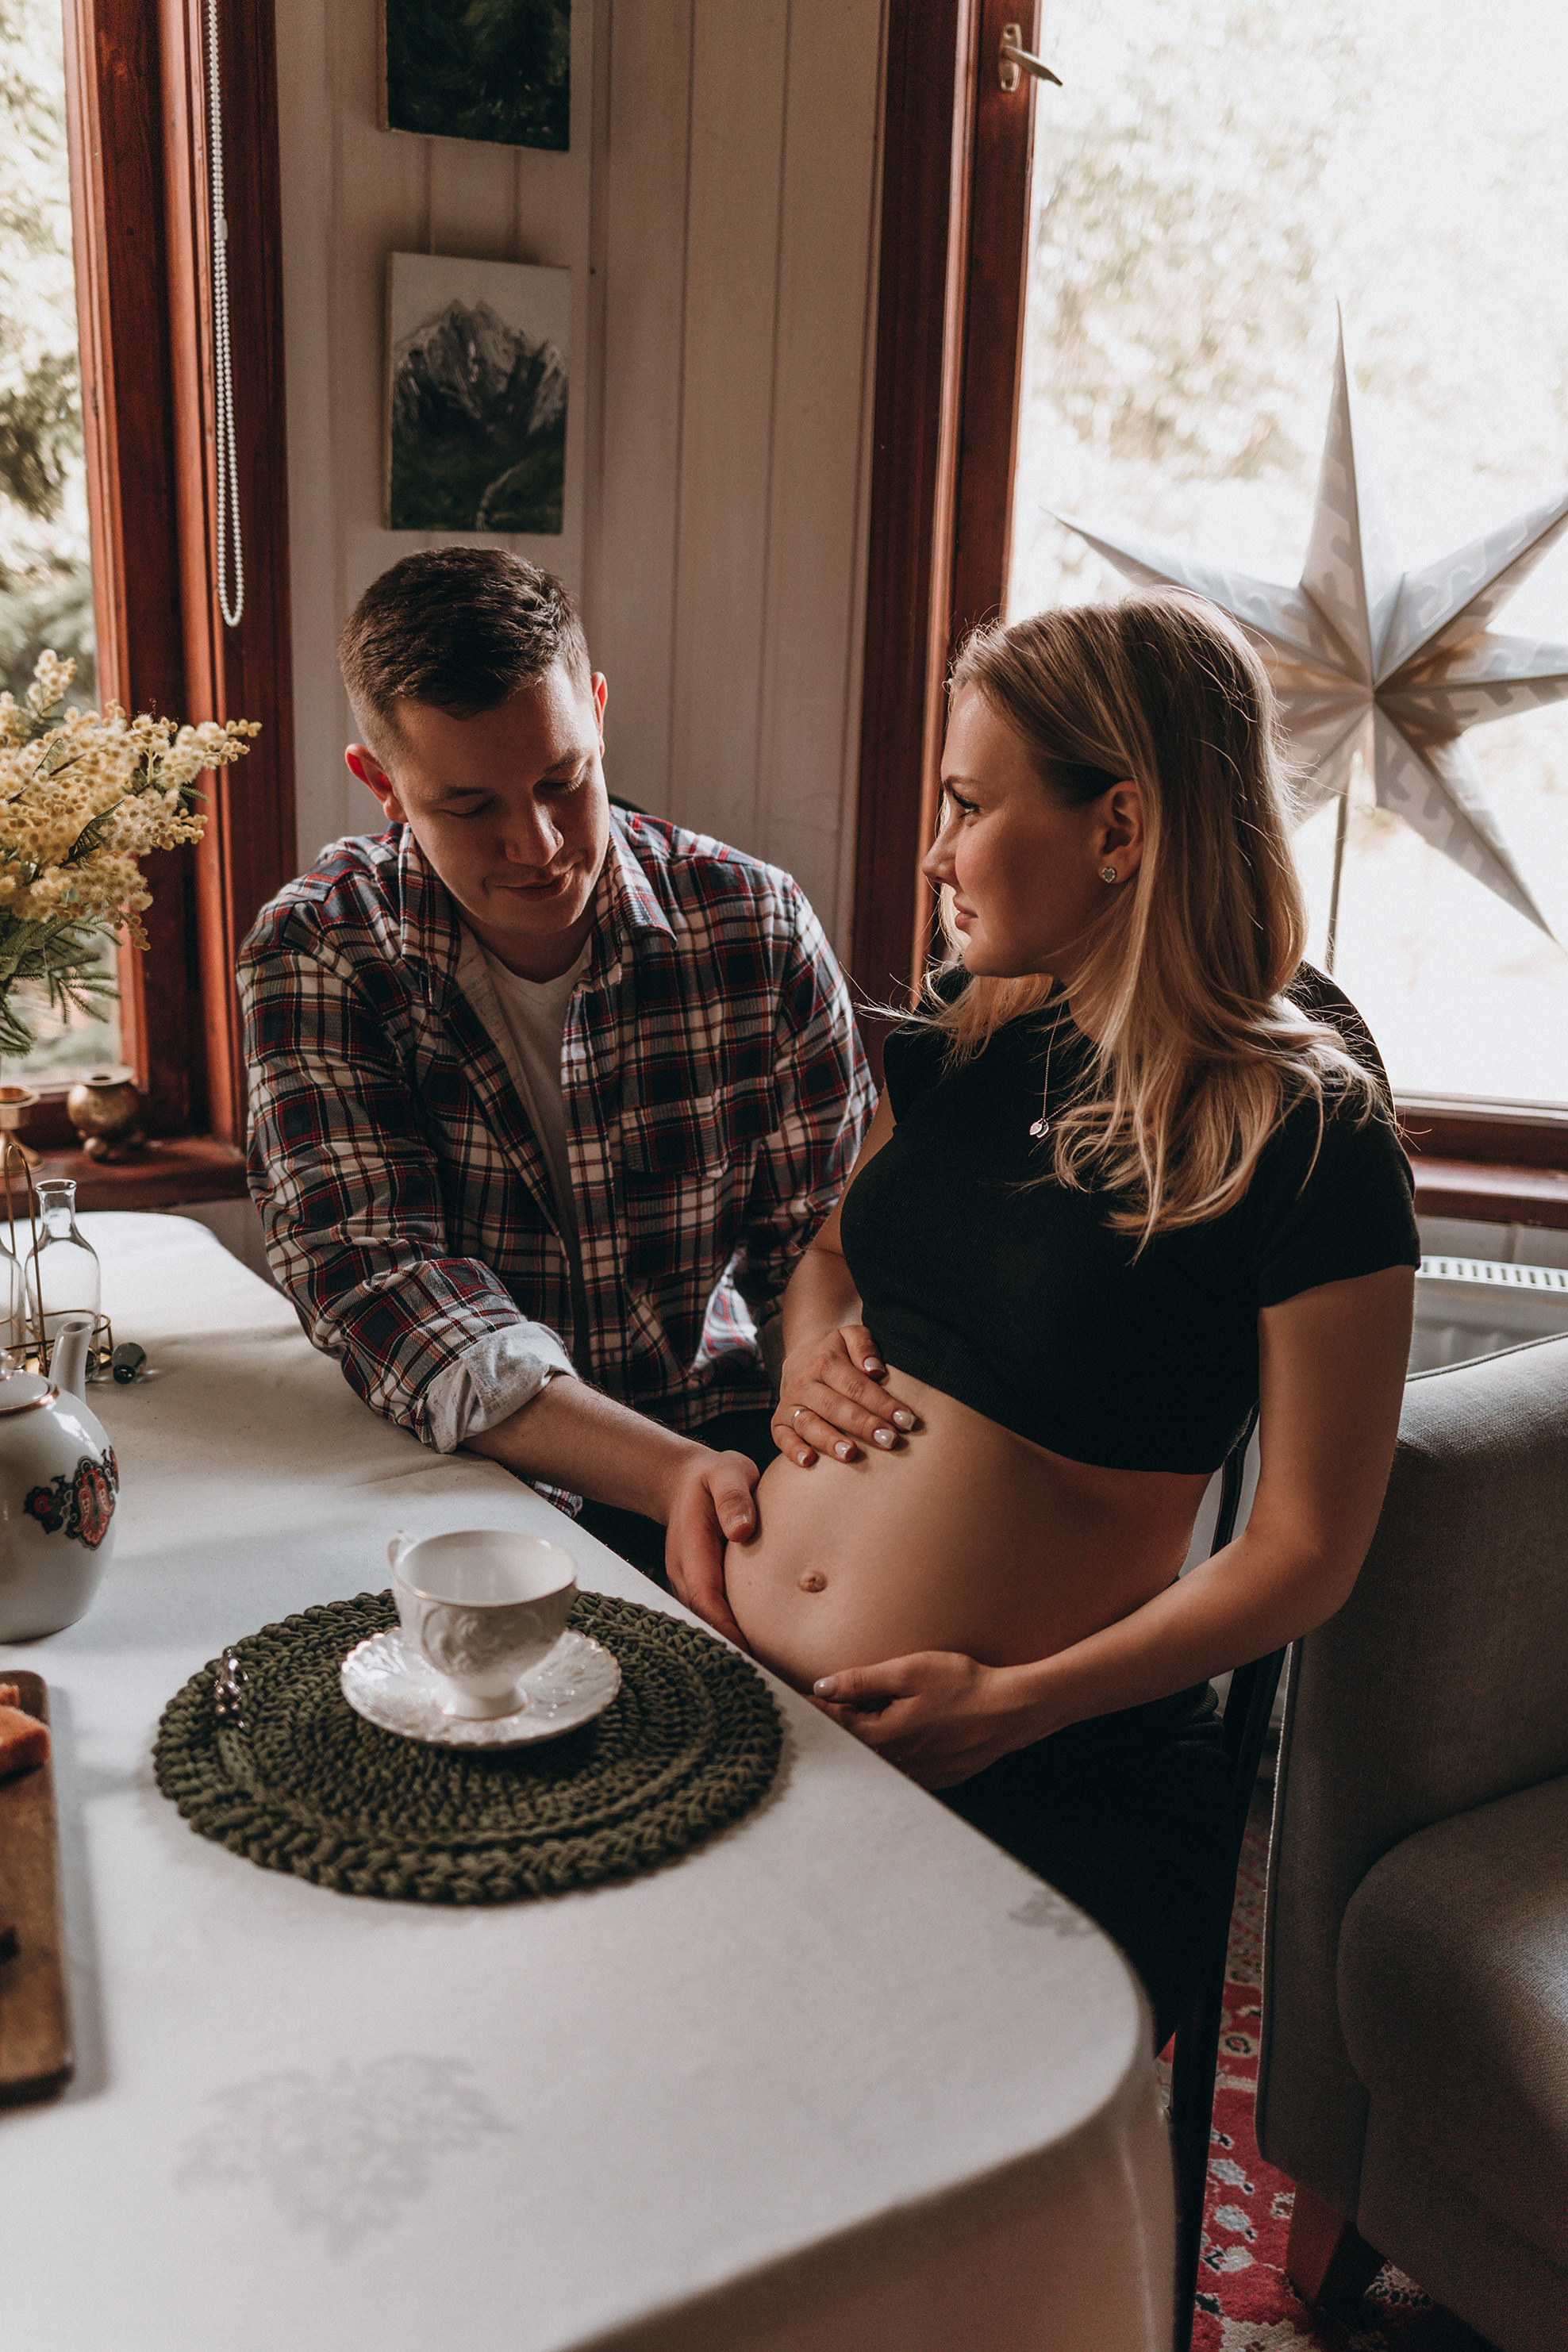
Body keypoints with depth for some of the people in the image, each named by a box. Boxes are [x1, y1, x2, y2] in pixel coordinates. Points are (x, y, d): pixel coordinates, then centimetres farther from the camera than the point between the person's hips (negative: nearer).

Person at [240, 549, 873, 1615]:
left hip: (719, 1436, 1)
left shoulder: (759, 928, -5)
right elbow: (377, 1280, -19)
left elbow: (822, 1243, 2)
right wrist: (670, 1475, -31)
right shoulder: (312, 956, -9)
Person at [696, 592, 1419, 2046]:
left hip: (1046, 1784, -5)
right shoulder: (970, 1031, 7)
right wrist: (811, 1351, 2)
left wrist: (1015, 1704, -16)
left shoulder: (1308, 1137, -11)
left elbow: (1307, 1554, -8)